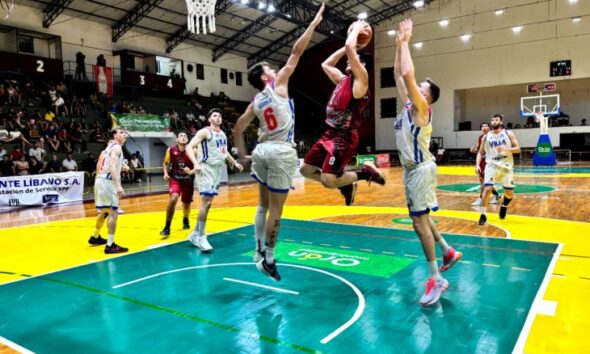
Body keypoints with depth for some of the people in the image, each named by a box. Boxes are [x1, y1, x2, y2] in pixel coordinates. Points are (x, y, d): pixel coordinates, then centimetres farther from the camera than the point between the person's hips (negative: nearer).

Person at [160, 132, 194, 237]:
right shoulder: (170, 150, -10)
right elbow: (165, 163, 6)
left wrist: (192, 171, -28)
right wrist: (166, 173, -10)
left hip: (188, 180, 2)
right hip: (175, 179, -1)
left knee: (186, 203, 14)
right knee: (173, 198, -26)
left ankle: (185, 220, 50)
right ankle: (167, 227, -15)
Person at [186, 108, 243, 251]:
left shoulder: (223, 134, 15)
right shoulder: (205, 132, -9)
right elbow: (189, 147, -18)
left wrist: (234, 162, 25)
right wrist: (196, 164, -32)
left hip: (218, 169, 8)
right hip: (206, 169, -8)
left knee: (208, 202, 10)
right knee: (206, 202, -13)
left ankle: (195, 234, 21)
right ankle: (200, 236, -4)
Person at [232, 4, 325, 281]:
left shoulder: (255, 102, 14)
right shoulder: (278, 85, -2)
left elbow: (237, 129, 17)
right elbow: (296, 52, -3)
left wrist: (242, 153, 27)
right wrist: (314, 23, 3)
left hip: (262, 151, 7)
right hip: (281, 152, -7)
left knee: (263, 204, 16)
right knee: (276, 209, -2)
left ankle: (259, 251, 21)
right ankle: (268, 259, 5)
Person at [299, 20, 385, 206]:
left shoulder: (360, 79, -7)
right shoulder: (342, 79, 16)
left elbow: (350, 48, -17)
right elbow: (326, 64, 29)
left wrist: (357, 29, 0)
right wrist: (346, 47, 24)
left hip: (345, 137, -9)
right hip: (330, 134, 9)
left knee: (328, 180, -18)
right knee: (305, 169, 10)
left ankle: (365, 172, 5)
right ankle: (345, 185, 21)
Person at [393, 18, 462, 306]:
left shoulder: (421, 107, -10)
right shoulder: (408, 104, 12)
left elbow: (408, 74, -23)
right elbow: (398, 74, 17)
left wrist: (405, 42, -12)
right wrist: (399, 44, 12)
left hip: (421, 169, -9)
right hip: (410, 169, 9)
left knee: (420, 221, -8)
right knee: (420, 218, 19)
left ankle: (436, 279, 0)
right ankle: (449, 252, 36)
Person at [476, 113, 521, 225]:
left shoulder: (508, 134, 0)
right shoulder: (486, 137, 3)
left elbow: (518, 149, -2)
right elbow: (480, 152, 8)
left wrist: (506, 149, -21)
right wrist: (477, 165, -7)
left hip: (506, 167, 1)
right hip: (491, 166, -1)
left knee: (509, 193, 8)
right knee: (487, 189, -18)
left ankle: (504, 206, 42)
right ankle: (483, 215, -9)